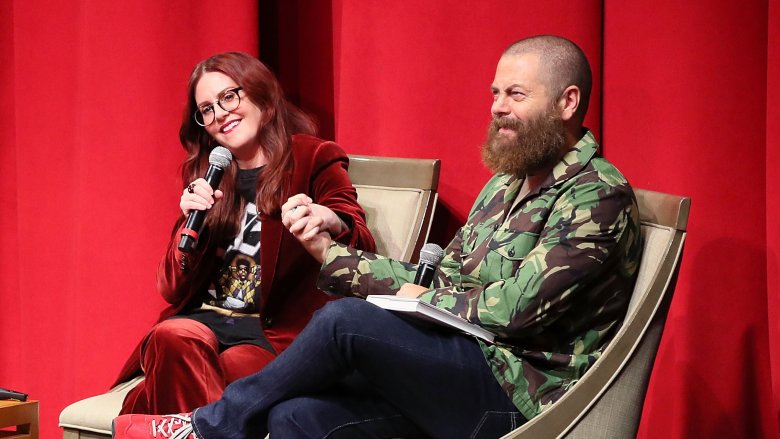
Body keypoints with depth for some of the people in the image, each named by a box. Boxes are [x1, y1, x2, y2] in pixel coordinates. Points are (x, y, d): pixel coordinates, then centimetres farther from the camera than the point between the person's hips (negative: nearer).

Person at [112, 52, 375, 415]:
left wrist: (329, 222, -35)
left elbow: (363, 255, -11)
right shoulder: (203, 176, 18)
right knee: (174, 336, -32)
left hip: (277, 329, -4)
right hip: (203, 317, 4)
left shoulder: (314, 160, 5)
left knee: (236, 364, -37)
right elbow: (173, 290, 15)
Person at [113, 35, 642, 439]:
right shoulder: (506, 184, 20)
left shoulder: (598, 197, -9)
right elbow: (440, 282, 16)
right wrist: (329, 252, 6)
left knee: (347, 320, -24)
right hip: (463, 378, 8)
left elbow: (518, 308, -19)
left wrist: (424, 299, -3)